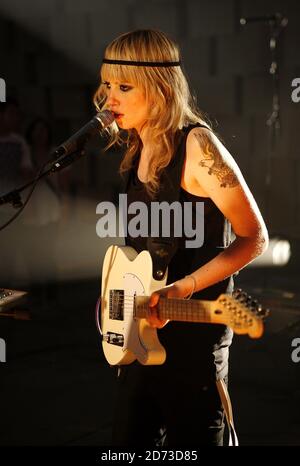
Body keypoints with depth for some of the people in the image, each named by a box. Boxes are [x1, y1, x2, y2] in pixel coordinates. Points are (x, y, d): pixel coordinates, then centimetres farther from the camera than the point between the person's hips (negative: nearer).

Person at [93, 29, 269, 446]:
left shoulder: (195, 144, -19)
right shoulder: (138, 148, 6)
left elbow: (254, 237, -19)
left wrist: (182, 289, -27)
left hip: (192, 329, -8)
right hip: (142, 327, 8)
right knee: (130, 438, 19)